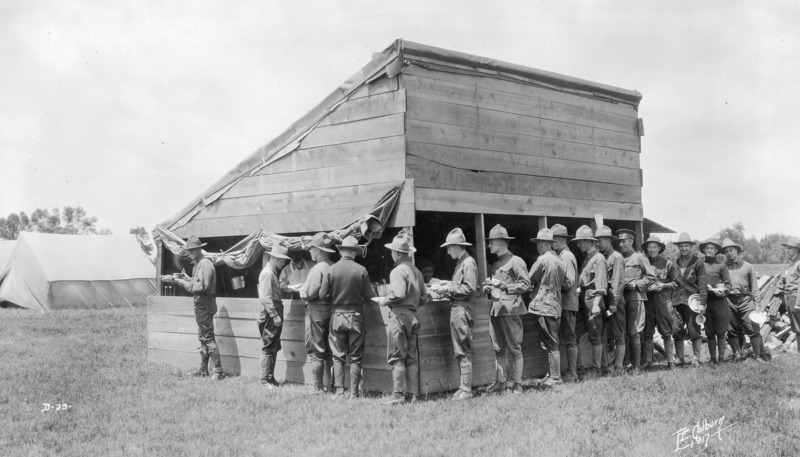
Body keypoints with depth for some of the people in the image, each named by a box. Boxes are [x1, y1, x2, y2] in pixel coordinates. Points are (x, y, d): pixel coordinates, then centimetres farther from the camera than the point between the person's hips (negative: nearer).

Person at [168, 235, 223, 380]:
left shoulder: (205, 265, -15)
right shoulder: (198, 264, 15)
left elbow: (200, 287, -22)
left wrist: (182, 282, -18)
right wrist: (184, 280, 3)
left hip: (204, 305, -10)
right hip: (199, 305, 10)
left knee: (208, 338, -9)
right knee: (202, 338, 14)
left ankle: (218, 371, -7)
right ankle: (203, 370, 21)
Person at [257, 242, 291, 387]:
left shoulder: (274, 273, 17)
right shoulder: (267, 273, -14)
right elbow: (265, 298, -20)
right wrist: (274, 315, -21)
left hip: (275, 317, 10)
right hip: (269, 317, -10)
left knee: (274, 348, 13)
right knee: (268, 348, -5)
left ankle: (271, 378, 19)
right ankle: (265, 380, 0)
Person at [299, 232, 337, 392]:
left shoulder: (318, 269, -16)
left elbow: (308, 294, -18)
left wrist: (301, 290, 5)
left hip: (317, 311, -7)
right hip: (332, 311, 7)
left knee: (317, 352, 0)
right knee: (330, 352, 13)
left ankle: (318, 387, 2)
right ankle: (331, 386, 16)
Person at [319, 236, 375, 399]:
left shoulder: (331, 270, -5)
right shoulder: (361, 270, -7)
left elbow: (323, 295, -5)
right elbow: (368, 296, -5)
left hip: (337, 316, 1)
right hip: (356, 316, -1)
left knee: (338, 356, 8)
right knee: (356, 357, 7)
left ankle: (339, 391, 6)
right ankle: (354, 393, 6)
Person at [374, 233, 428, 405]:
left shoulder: (398, 271, -11)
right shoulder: (416, 271, 14)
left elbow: (398, 294, -22)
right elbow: (423, 298, 13)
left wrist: (384, 301, -7)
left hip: (399, 315, -8)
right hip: (413, 316, 8)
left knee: (396, 358, -4)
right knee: (411, 358, 10)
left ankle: (399, 395, -4)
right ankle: (412, 395, 11)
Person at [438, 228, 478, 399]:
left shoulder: (468, 262, -10)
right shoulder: (460, 263, 19)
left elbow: (470, 288, -18)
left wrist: (450, 288, -11)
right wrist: (447, 289, 6)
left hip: (462, 308, -10)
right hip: (455, 308, 10)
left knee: (464, 351, -8)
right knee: (459, 352, 12)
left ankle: (466, 390, -5)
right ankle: (464, 387, 17)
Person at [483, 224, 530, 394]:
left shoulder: (516, 261, -5)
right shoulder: (496, 264, 20)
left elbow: (525, 285, -10)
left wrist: (503, 285, -17)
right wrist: (489, 288, 9)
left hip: (511, 310, -8)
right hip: (495, 310, 8)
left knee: (514, 349, -2)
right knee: (498, 349, 8)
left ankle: (517, 384, 3)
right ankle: (499, 382, 13)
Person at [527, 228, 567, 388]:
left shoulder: (543, 260, -12)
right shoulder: (560, 261, 11)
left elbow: (529, 281, -7)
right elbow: (565, 283, 16)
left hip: (543, 306, -8)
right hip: (556, 306, 8)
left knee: (551, 344, -5)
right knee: (551, 343, 13)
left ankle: (555, 378, -1)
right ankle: (552, 375, 18)